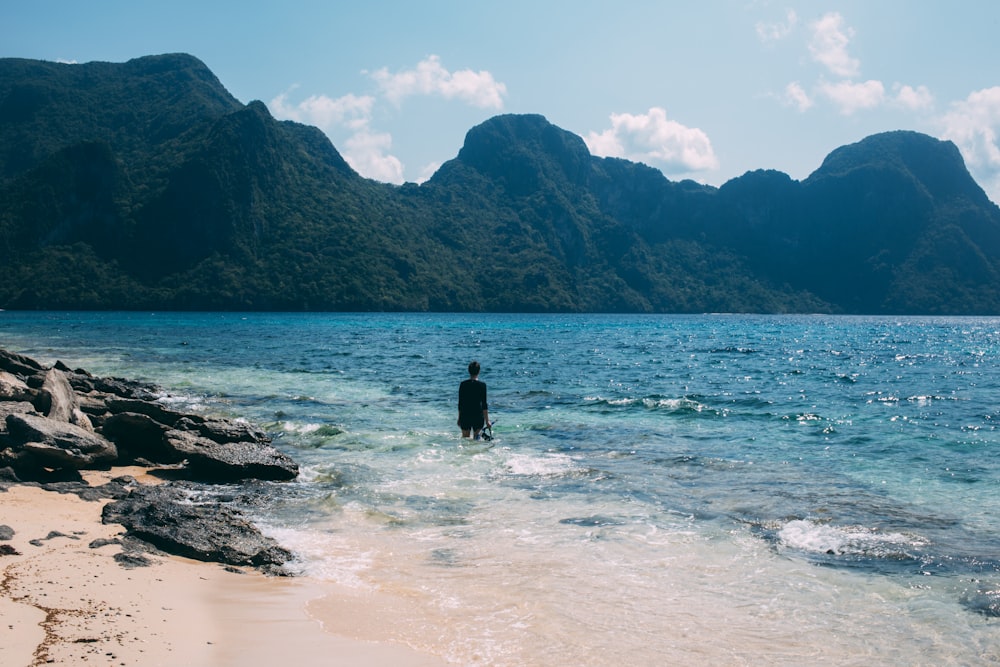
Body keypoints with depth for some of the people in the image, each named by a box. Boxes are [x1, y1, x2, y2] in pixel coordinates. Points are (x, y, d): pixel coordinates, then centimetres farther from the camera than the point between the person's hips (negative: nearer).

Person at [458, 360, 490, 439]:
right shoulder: (482, 385, -6)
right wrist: (487, 420, -2)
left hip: (465, 416, 2)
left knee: (465, 438, 10)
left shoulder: (463, 384, 1)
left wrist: (459, 418, 16)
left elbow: (460, 403, 6)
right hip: (478, 416, -2)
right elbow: (484, 404, -7)